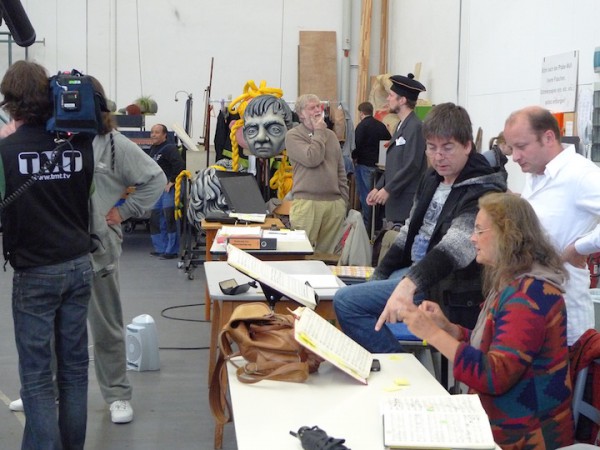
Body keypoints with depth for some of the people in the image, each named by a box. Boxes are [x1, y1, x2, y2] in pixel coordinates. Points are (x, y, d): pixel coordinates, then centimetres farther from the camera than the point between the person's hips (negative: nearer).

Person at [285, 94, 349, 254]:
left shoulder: (331, 135, 18)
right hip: (307, 203, -5)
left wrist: (344, 200, 15)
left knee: (327, 253, 5)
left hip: (334, 203, 5)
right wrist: (319, 132, -3)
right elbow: (312, 159, -15)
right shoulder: (293, 135, 0)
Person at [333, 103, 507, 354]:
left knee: (346, 302, -17)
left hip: (446, 287, -10)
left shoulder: (482, 192, -21)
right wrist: (379, 275, 13)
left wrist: (409, 284, -52)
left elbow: (454, 247, -37)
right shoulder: (433, 178, 7)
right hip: (415, 270, 10)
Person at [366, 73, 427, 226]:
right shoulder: (402, 126, 17)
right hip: (395, 199, 9)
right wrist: (378, 188, 13)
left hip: (407, 201, -9)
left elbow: (412, 166, -19)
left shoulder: (415, 127, -13)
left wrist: (387, 190, -15)